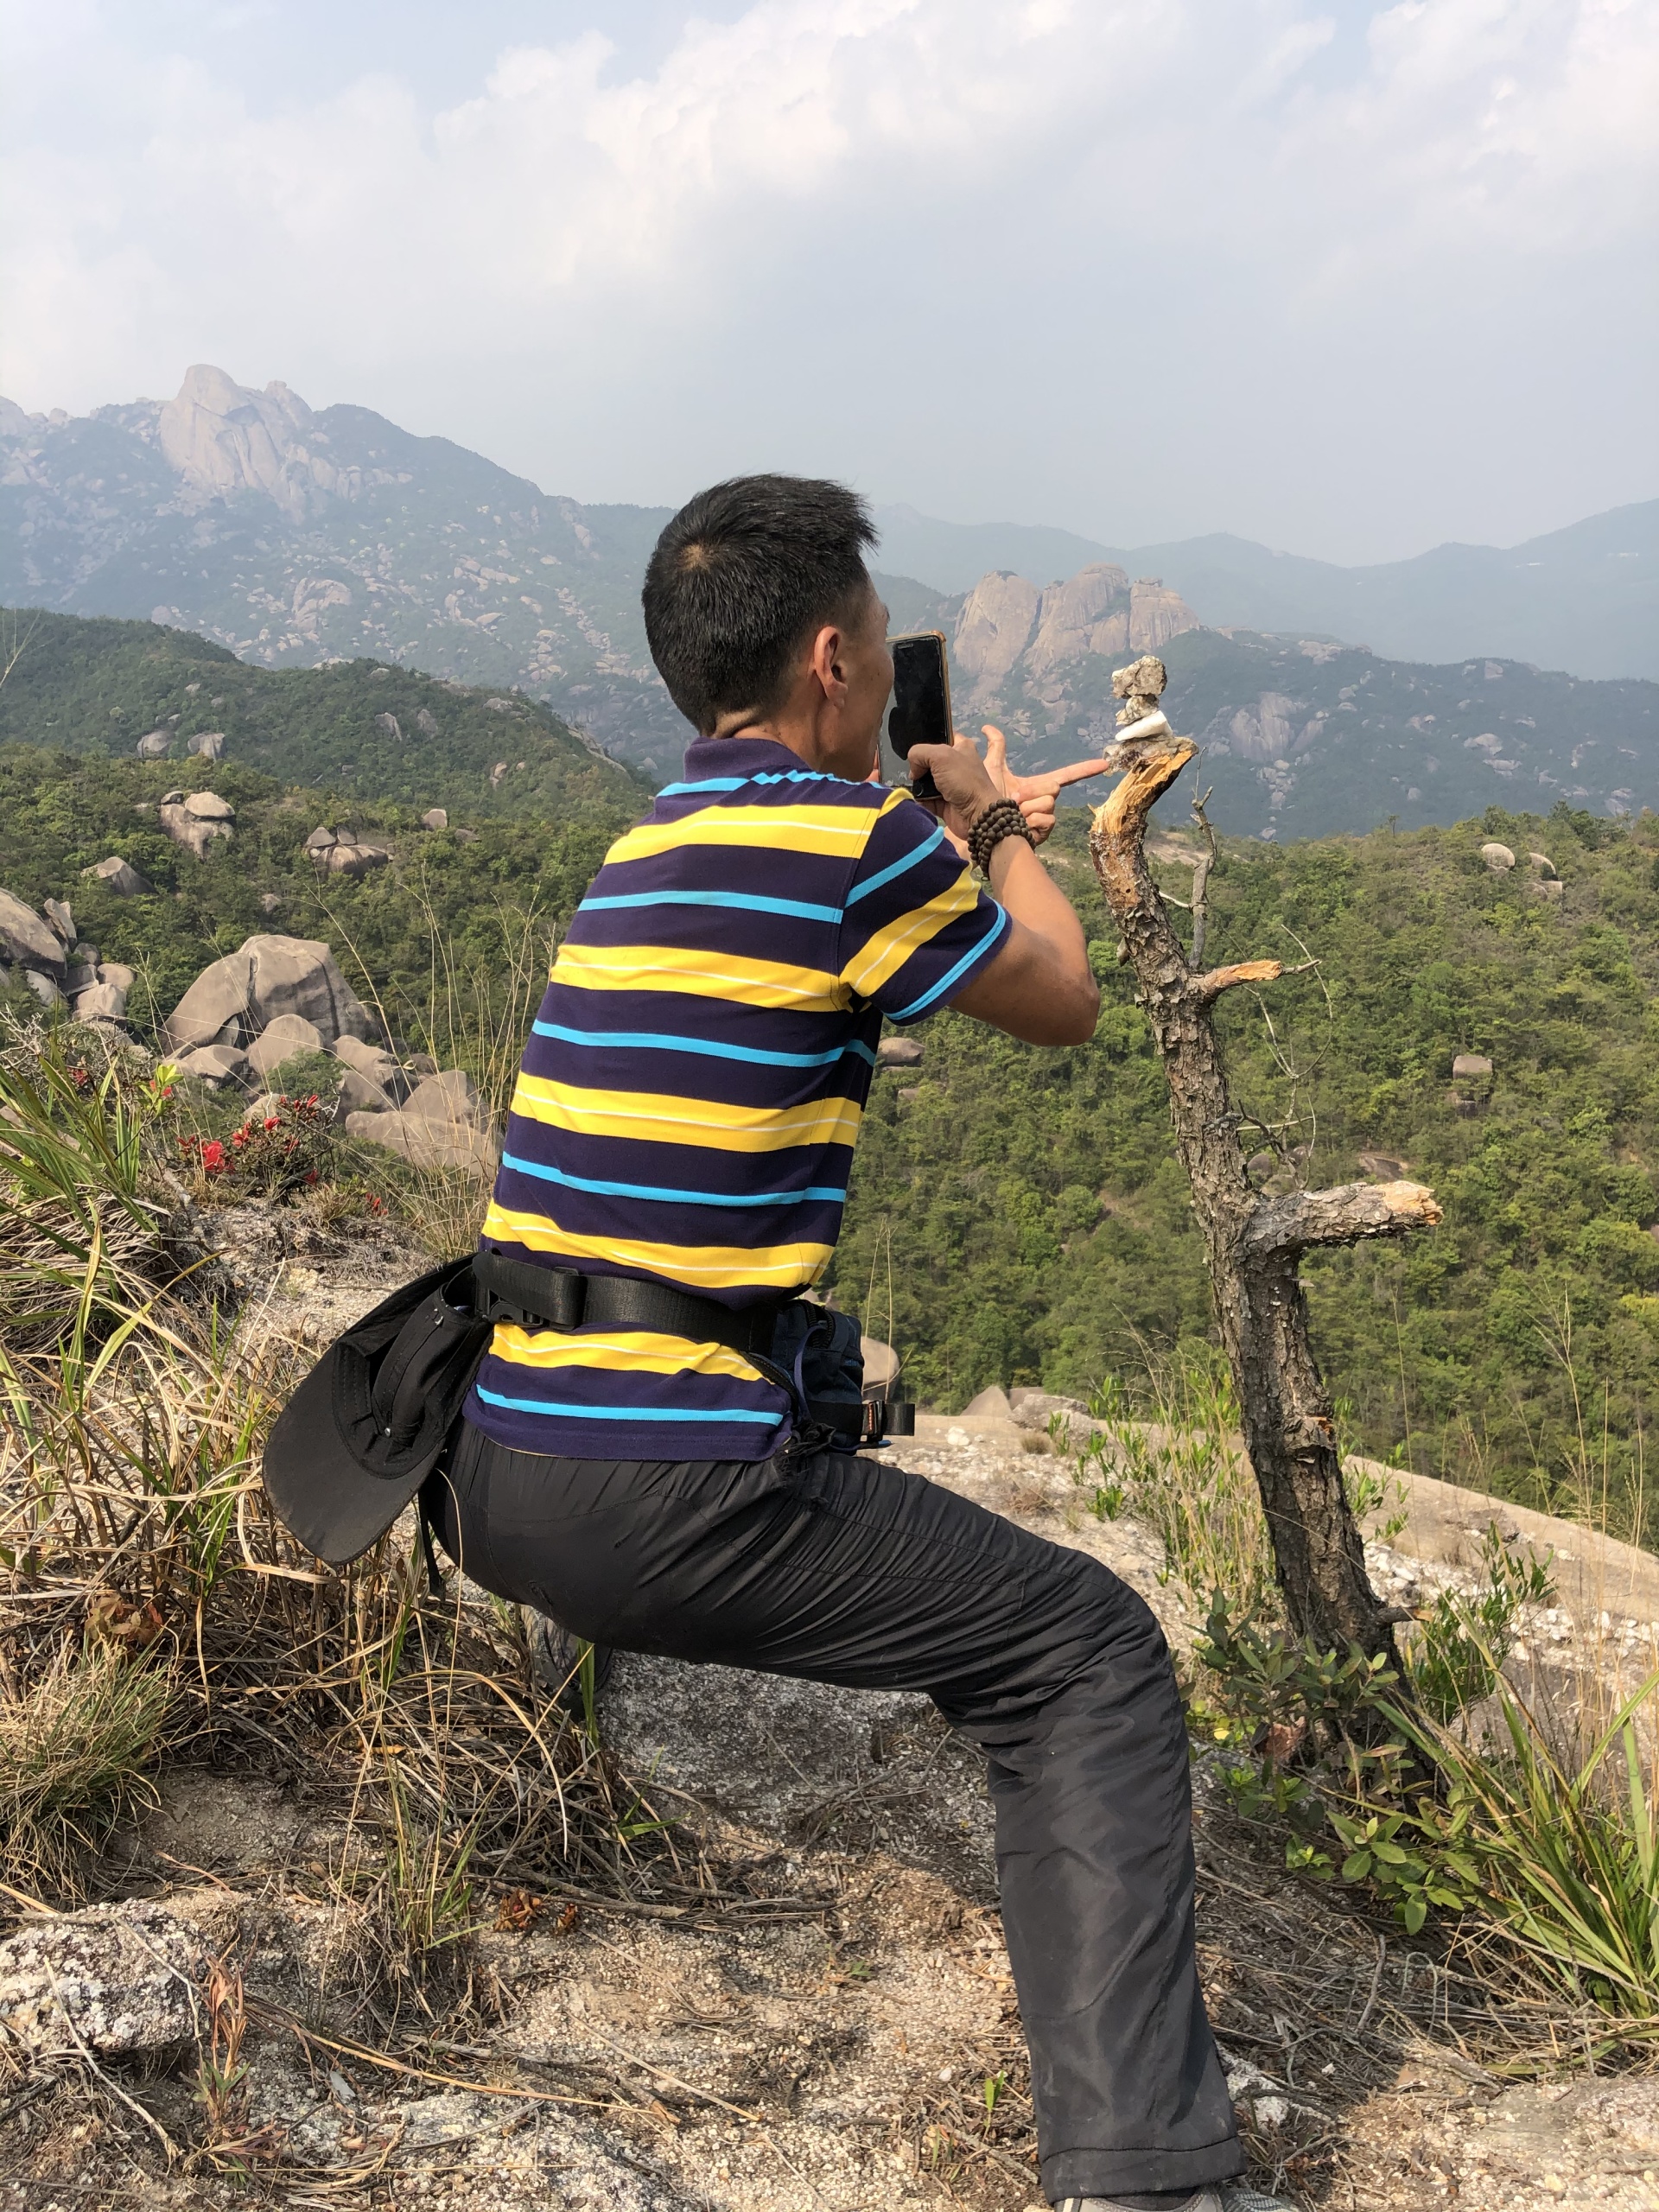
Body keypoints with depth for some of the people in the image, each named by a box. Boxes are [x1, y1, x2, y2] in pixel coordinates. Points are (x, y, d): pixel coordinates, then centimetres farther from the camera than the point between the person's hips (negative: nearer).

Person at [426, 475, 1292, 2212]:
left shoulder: (656, 835, 13)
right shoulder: (854, 836, -11)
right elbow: (1062, 1005, 7)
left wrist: (970, 832, 35)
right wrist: (996, 831, 23)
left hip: (485, 1476, 8)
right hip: (667, 1494, -8)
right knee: (1086, 1654, 3)